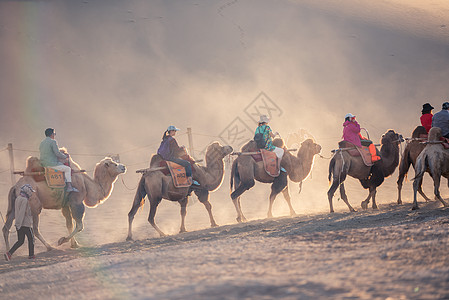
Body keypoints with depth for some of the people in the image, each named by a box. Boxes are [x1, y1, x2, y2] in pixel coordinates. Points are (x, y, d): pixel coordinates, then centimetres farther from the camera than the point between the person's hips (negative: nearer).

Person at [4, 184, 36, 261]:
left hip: (19, 224, 8)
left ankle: (9, 253, -5)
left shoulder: (18, 199, 11)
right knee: (31, 239, 10)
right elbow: (22, 212, -23)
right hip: (26, 224, -8)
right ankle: (31, 255, 18)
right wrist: (19, 224, -24)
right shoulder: (24, 200, -17)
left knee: (20, 241, 9)